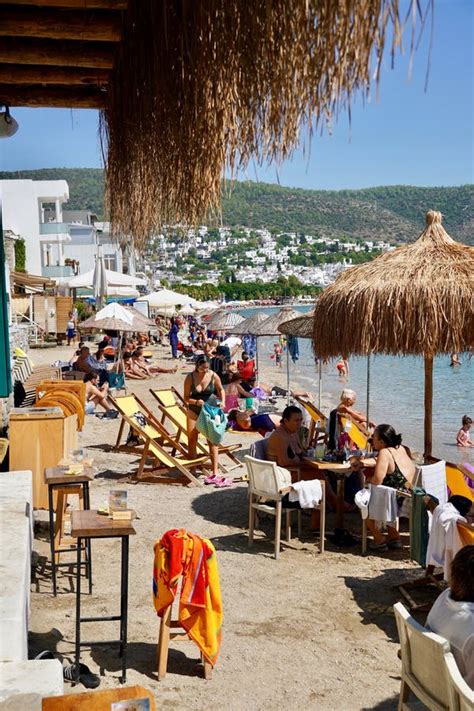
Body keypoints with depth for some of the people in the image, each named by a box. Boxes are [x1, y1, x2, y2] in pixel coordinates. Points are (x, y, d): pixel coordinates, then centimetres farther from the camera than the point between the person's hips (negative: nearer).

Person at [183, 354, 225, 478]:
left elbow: (220, 390, 8)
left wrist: (222, 401, -9)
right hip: (194, 411, 1)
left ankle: (215, 470, -3)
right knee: (192, 438, 4)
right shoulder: (190, 377, -11)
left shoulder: (213, 376, -10)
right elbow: (186, 397, -7)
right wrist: (196, 401, -25)